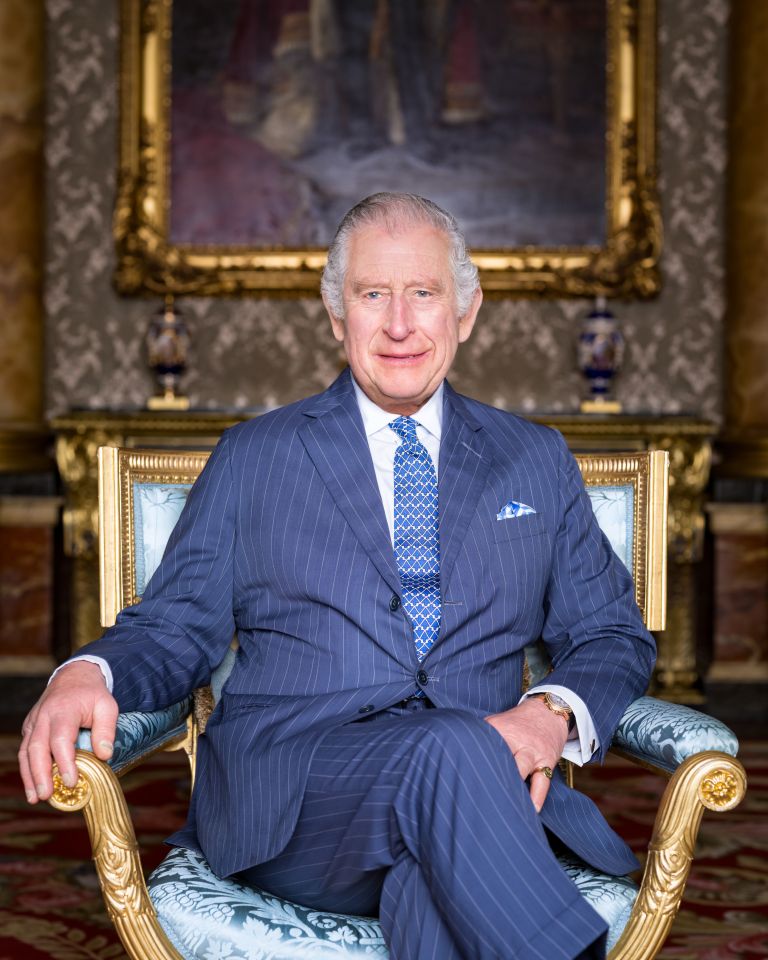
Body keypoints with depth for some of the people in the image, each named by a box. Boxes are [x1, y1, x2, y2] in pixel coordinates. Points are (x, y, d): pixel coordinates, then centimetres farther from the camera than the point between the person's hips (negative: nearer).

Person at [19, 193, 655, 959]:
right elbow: (174, 629, 14)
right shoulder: (251, 459, 18)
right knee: (450, 749, -36)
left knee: (436, 883, -39)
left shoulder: (536, 462, 21)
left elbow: (613, 638, 20)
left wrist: (555, 712, -4)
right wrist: (88, 674, -11)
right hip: (285, 799, 0)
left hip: (484, 782, 1)